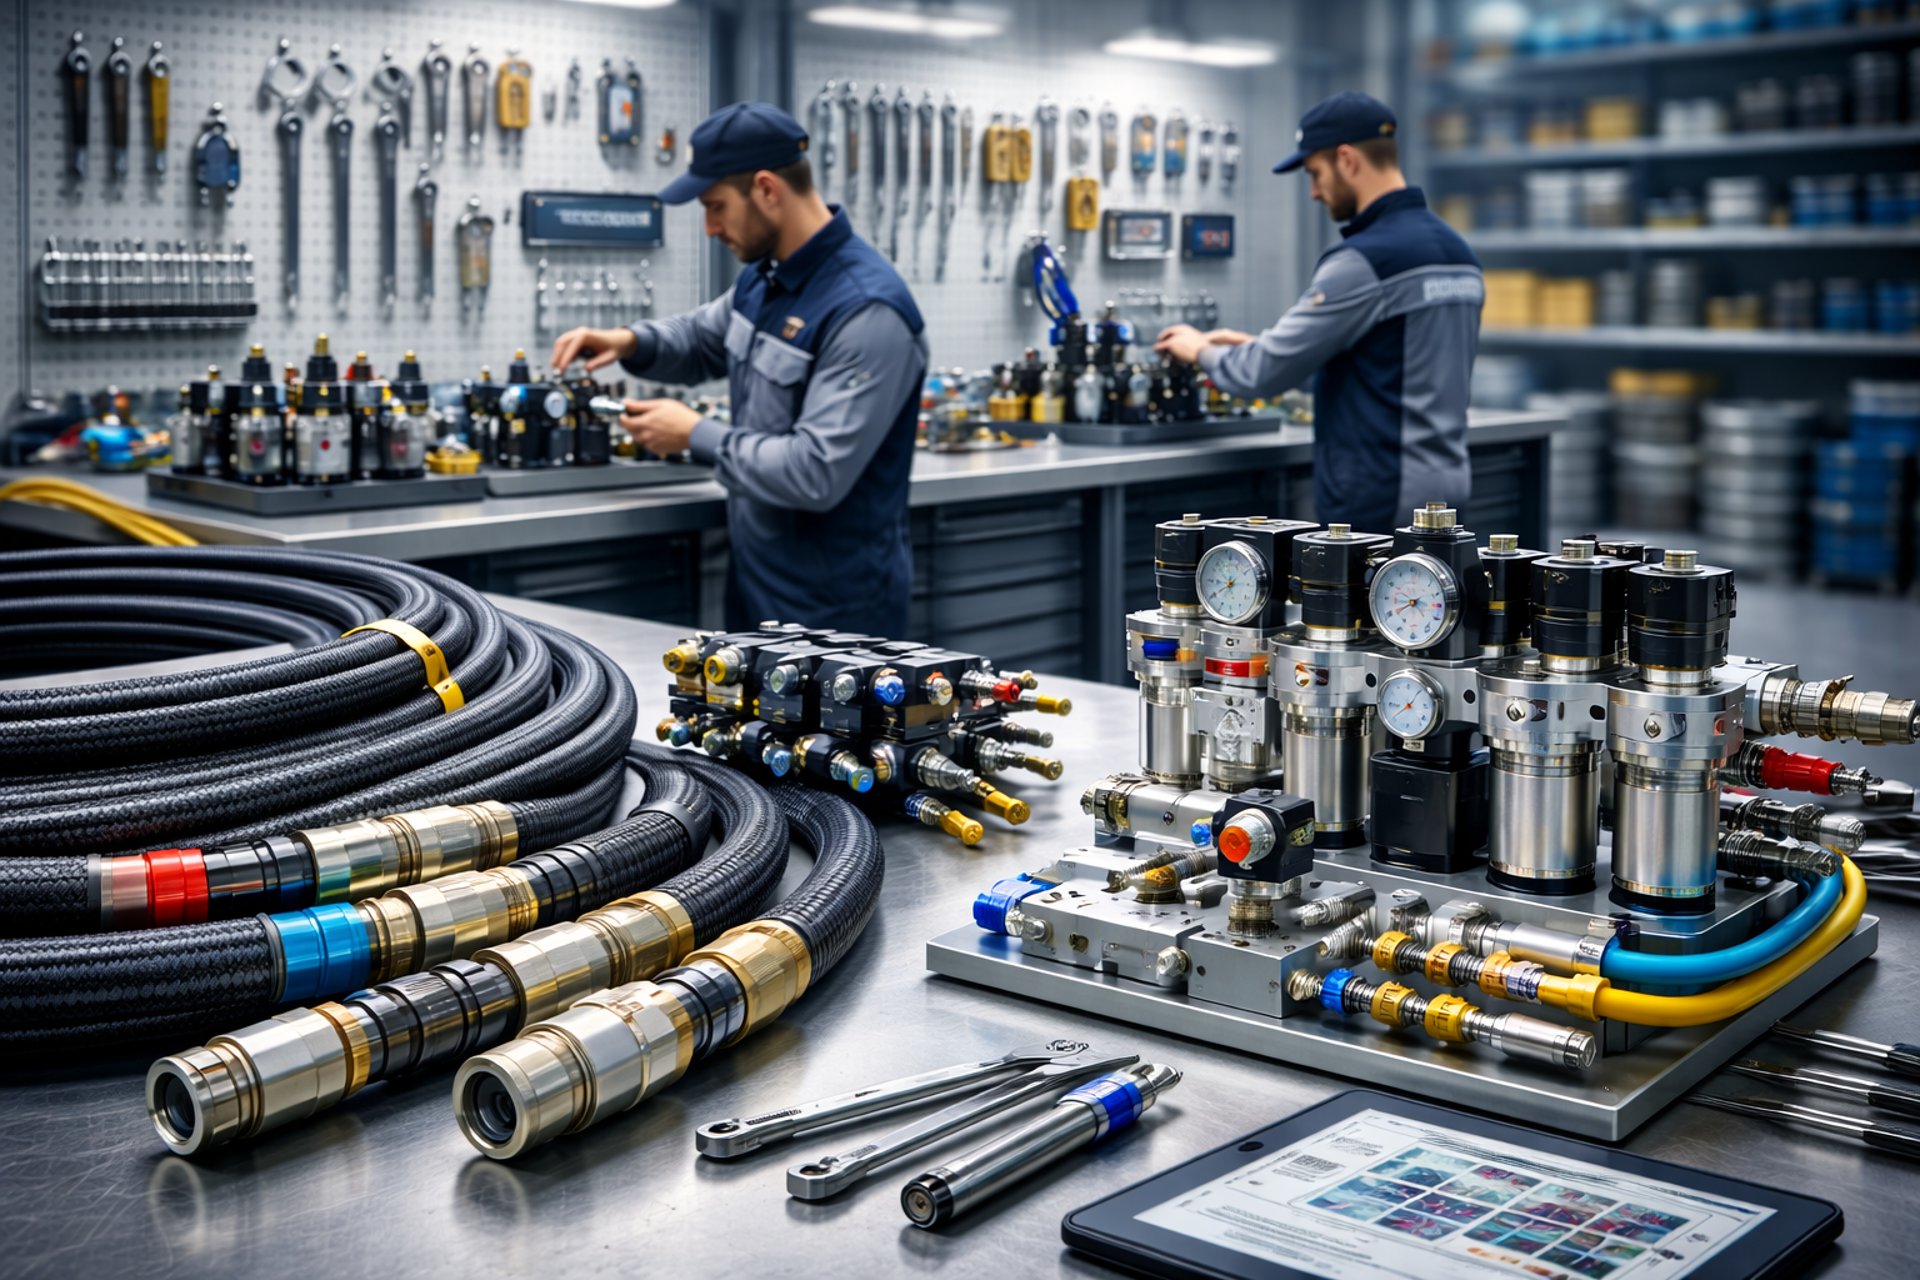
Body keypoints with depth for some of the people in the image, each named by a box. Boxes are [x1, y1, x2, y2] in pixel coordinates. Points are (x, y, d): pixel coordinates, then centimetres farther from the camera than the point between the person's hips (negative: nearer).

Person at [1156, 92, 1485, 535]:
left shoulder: (1365, 259, -18)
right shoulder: (1456, 252, 13)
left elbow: (1267, 373, -15)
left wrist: (1202, 351, 7)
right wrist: (1258, 346, 23)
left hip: (1380, 500, -9)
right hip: (1440, 489, 10)